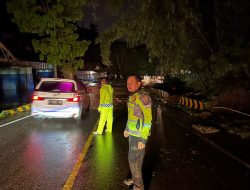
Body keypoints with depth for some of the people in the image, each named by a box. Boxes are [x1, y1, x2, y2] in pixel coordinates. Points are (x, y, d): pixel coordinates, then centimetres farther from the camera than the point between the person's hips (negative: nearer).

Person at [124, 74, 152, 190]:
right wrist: (127, 129, 23)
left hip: (139, 135, -9)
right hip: (132, 133, 9)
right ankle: (135, 178, 41)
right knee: (133, 158, 21)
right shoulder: (132, 97, 6)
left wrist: (143, 139, -22)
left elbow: (147, 120, -22)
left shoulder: (144, 98, -22)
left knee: (134, 160, 3)